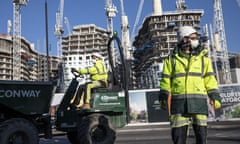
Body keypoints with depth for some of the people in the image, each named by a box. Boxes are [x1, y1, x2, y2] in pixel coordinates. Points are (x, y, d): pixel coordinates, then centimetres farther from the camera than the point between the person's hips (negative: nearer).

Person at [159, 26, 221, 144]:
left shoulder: (203, 58, 9)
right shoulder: (171, 59, 6)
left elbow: (210, 79, 6)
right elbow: (166, 80, 6)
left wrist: (215, 96, -3)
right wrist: (163, 97, 0)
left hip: (199, 101, 1)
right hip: (179, 102, -1)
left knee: (201, 133, 4)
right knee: (178, 134, 1)